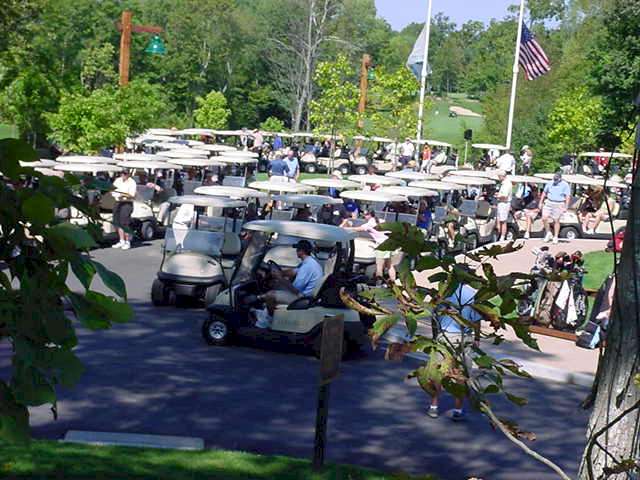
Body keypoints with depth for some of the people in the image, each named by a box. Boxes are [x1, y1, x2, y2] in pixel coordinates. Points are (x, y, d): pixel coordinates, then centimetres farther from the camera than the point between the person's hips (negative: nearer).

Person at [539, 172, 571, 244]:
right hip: (548, 203, 3)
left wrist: (566, 207, -14)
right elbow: (544, 193, 16)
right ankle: (548, 233, 13)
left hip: (558, 205, -3)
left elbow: (568, 197, -8)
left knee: (556, 221, 1)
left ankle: (555, 237, 13)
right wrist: (541, 202, 11)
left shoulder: (565, 185, -6)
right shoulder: (550, 183, 6)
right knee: (544, 218, -8)